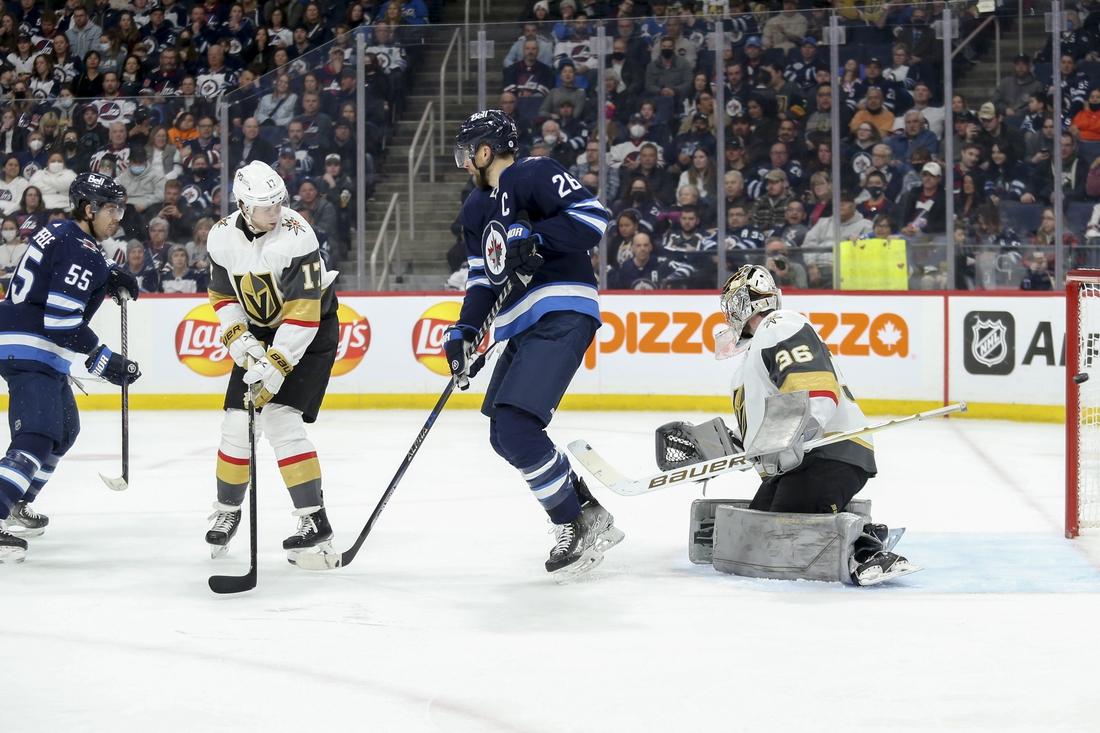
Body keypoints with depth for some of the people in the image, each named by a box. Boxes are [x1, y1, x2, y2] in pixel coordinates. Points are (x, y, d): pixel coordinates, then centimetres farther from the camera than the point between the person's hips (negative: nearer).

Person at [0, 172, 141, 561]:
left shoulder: (58, 231, 12)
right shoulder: (80, 250, -18)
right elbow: (62, 322, -23)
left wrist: (108, 279, 18)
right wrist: (105, 362, -18)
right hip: (31, 351, -11)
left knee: (65, 428, 24)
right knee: (38, 437, -22)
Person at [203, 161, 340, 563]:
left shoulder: (296, 237, -28)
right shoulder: (223, 236, -10)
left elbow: (302, 314, -30)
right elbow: (223, 295, 4)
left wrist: (275, 367, -34)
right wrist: (239, 338, -13)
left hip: (310, 330, -5)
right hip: (259, 331, 5)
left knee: (281, 419, -19)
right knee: (238, 421, 1)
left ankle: (314, 519, -15)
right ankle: (227, 510, 23)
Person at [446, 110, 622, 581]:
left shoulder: (535, 175, -8)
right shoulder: (476, 210, 21)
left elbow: (593, 218, -18)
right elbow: (482, 278, 20)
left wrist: (532, 237, -25)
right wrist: (463, 333, 7)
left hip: (562, 317, -11)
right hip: (524, 328, 11)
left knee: (515, 425, -20)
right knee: (505, 436, 12)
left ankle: (576, 528, -9)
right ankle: (590, 511, 19)